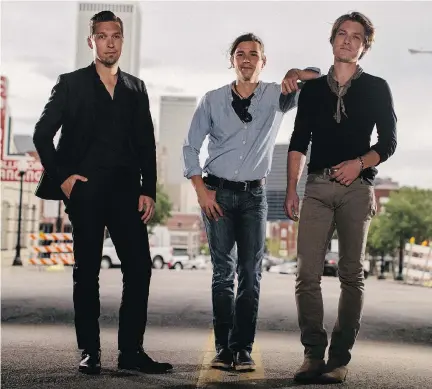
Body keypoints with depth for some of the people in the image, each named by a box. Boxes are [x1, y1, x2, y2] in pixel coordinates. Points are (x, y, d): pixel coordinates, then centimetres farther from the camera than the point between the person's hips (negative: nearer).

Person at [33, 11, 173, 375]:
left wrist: (148, 191, 4)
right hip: (85, 189, -2)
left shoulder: (136, 88, 15)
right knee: (87, 271, 2)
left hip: (126, 189, 3)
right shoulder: (71, 84, 7)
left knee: (139, 267, -4)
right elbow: (42, 134, 4)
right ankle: (90, 352, 9)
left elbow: (146, 144, 13)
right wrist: (62, 177, -5)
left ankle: (131, 350, 5)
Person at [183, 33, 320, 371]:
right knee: (223, 273, 0)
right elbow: (191, 146, 5)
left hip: (254, 195, 0)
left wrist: (296, 73, -26)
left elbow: (319, 79, -3)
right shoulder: (212, 100, 4)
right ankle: (223, 347, 4)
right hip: (218, 193, 0)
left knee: (251, 274, -2)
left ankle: (243, 348, 2)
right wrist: (201, 190, -4)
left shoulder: (276, 95, 3)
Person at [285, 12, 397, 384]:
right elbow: (298, 143, 13)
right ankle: (313, 354, -1)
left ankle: (340, 358, 4)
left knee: (352, 275, -1)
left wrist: (359, 163, -12)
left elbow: (388, 143, 7)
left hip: (357, 188, -2)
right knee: (307, 273, -8)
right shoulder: (313, 88, 16)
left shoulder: (376, 88, 10)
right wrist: (291, 189, 3)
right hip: (318, 186, 2)